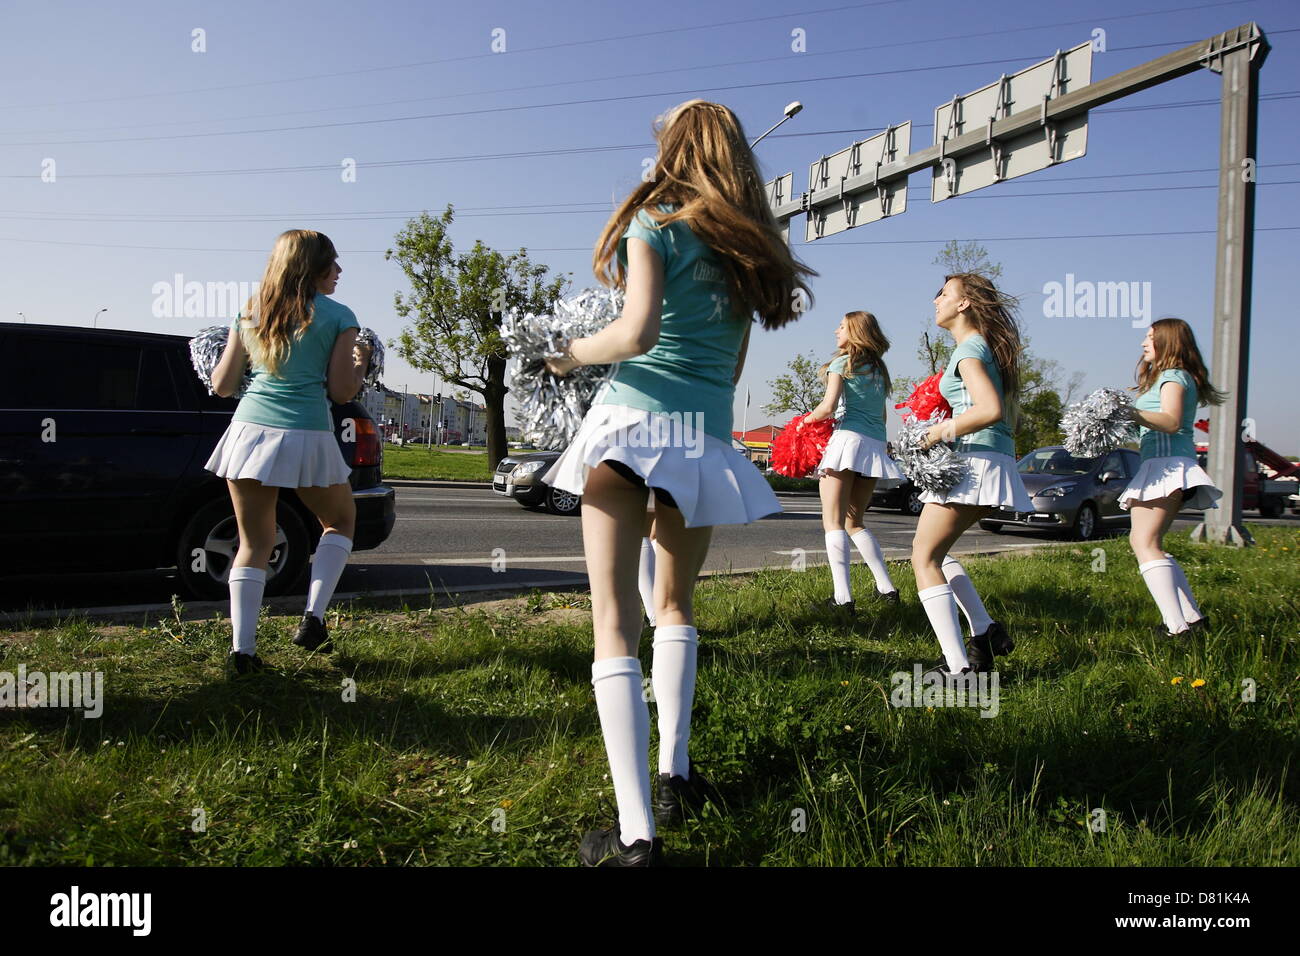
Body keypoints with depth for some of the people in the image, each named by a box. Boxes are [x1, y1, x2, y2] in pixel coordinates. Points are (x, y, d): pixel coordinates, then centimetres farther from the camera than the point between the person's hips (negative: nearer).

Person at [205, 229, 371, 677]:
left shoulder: (250, 312, 13)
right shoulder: (338, 316, 2)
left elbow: (222, 385, 13)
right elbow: (341, 391, 0)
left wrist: (220, 358, 34)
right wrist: (360, 365, 18)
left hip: (250, 429, 3)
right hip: (307, 437, -3)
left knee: (253, 544, 12)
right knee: (340, 522, 21)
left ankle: (242, 649, 6)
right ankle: (313, 616, 7)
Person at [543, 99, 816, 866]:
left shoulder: (655, 223, 1)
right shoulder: (749, 245, 17)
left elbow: (638, 332, -13)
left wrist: (571, 354, 3)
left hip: (632, 419, -5)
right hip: (707, 433, 5)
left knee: (616, 622, -6)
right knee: (676, 607, 23)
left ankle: (636, 832, -11)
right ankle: (676, 771, 20)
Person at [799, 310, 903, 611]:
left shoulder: (842, 363, 1)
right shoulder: (879, 369, 23)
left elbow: (828, 407, -9)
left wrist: (804, 421, 8)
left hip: (849, 438, -7)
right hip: (877, 446, 7)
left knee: (833, 521, -9)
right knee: (854, 522, 17)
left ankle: (843, 597, -21)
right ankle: (886, 587, 10)